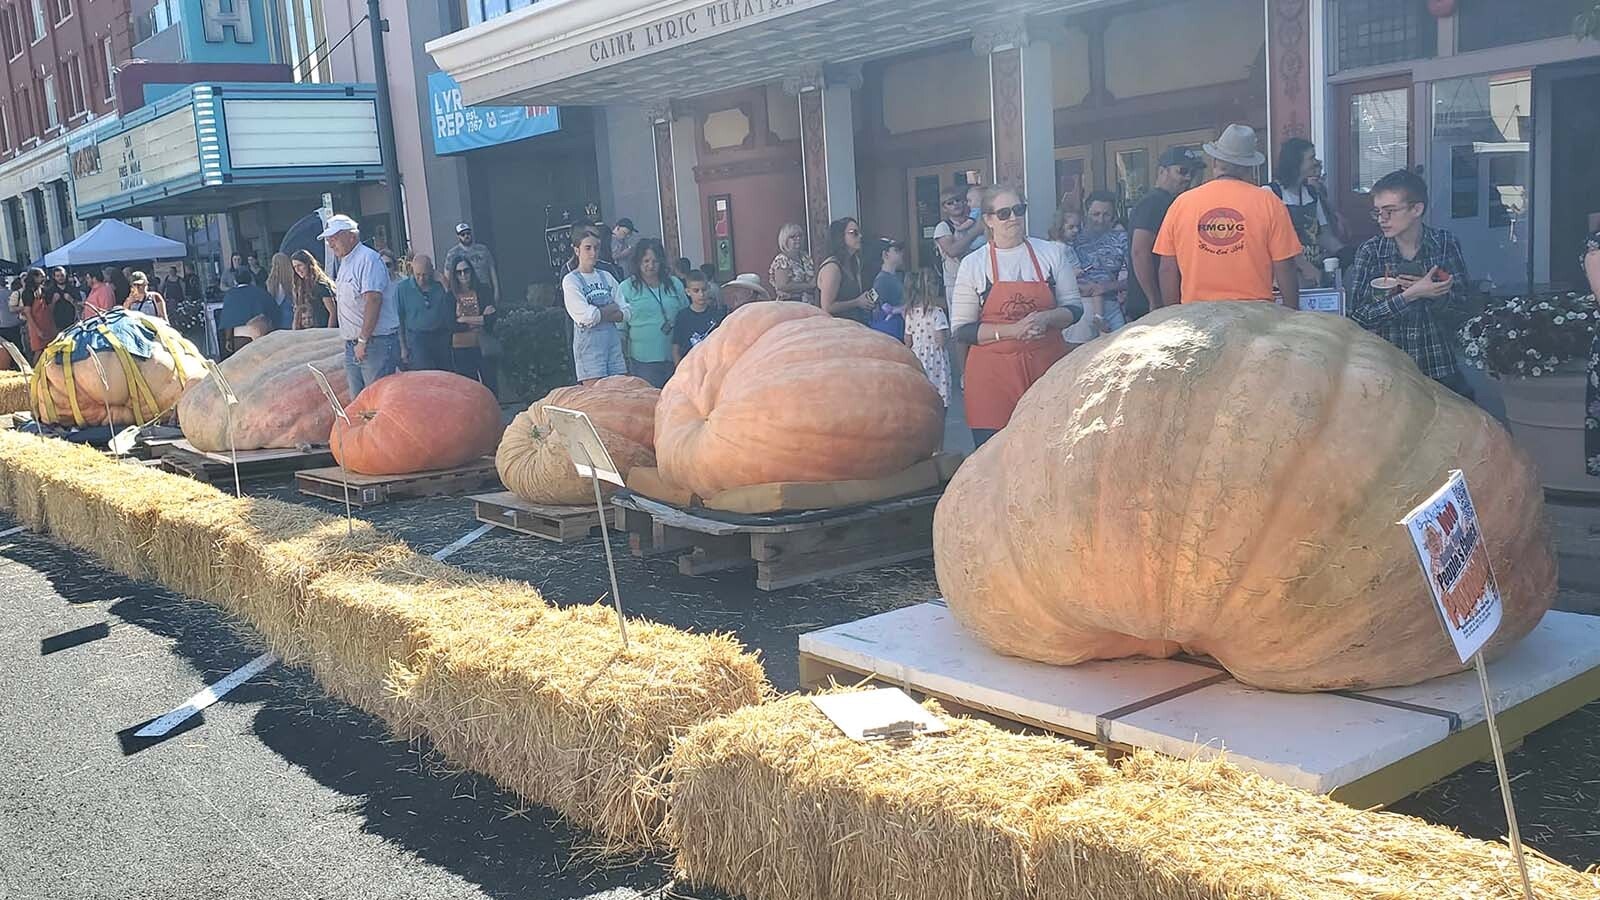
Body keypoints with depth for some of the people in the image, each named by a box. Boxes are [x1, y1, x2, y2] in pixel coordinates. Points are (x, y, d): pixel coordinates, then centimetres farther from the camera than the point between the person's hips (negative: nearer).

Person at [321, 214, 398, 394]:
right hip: (352, 345, 9)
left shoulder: (368, 259, -11)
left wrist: (363, 341, -22)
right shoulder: (344, 262, 19)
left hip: (376, 343, -9)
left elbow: (373, 300, -20)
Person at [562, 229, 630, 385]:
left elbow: (624, 313, 5)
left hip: (613, 341, 5)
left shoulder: (607, 277, 13)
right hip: (589, 342, -5)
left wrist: (599, 314, -8)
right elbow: (586, 317, -13)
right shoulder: (571, 280, -2)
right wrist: (611, 308, -1)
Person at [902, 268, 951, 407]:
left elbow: (907, 341, 9)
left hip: (917, 359, 6)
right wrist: (947, 333, 1)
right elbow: (941, 341, -18)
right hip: (935, 359, -6)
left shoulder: (910, 312, 3)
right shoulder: (937, 312, -14)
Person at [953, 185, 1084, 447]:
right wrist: (1011, 330, -15)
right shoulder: (973, 264, 1)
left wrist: (1046, 319, -12)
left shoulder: (1052, 253, 7)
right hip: (992, 374, -2)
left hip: (1046, 366, 2)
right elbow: (961, 329, -2)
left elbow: (1074, 307, 10)